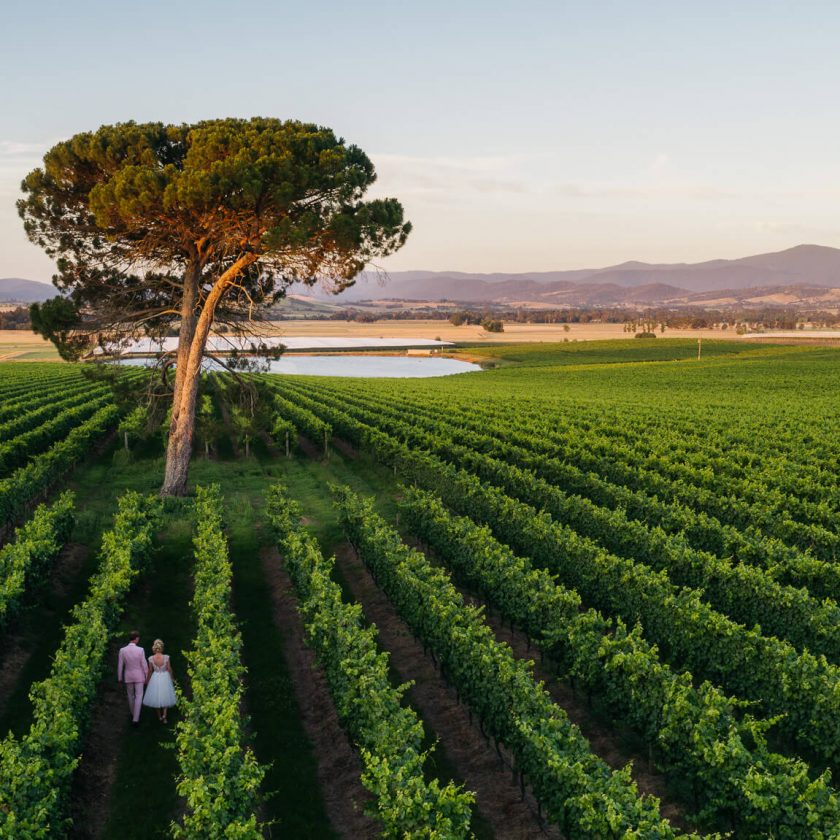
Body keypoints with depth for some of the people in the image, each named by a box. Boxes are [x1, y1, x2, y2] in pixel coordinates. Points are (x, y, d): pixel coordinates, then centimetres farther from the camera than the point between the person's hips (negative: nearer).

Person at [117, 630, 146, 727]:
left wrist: (119, 678, 8)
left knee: (131, 696, 23)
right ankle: (135, 719, -7)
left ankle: (133, 714, 41)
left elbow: (120, 666, -5)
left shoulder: (122, 650, -13)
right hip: (139, 676, -2)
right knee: (139, 697, 4)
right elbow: (144, 665, -12)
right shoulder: (140, 650, -19)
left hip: (128, 676, 2)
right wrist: (146, 678, 1)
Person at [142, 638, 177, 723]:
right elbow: (169, 669, -8)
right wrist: (171, 679, 9)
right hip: (165, 678, -1)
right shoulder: (166, 657, -18)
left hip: (155, 679, 1)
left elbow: (150, 671, -6)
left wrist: (147, 681, 10)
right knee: (165, 697, 17)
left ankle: (159, 717, 26)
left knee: (157, 697, 17)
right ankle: (164, 714, 0)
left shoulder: (151, 658, -15)